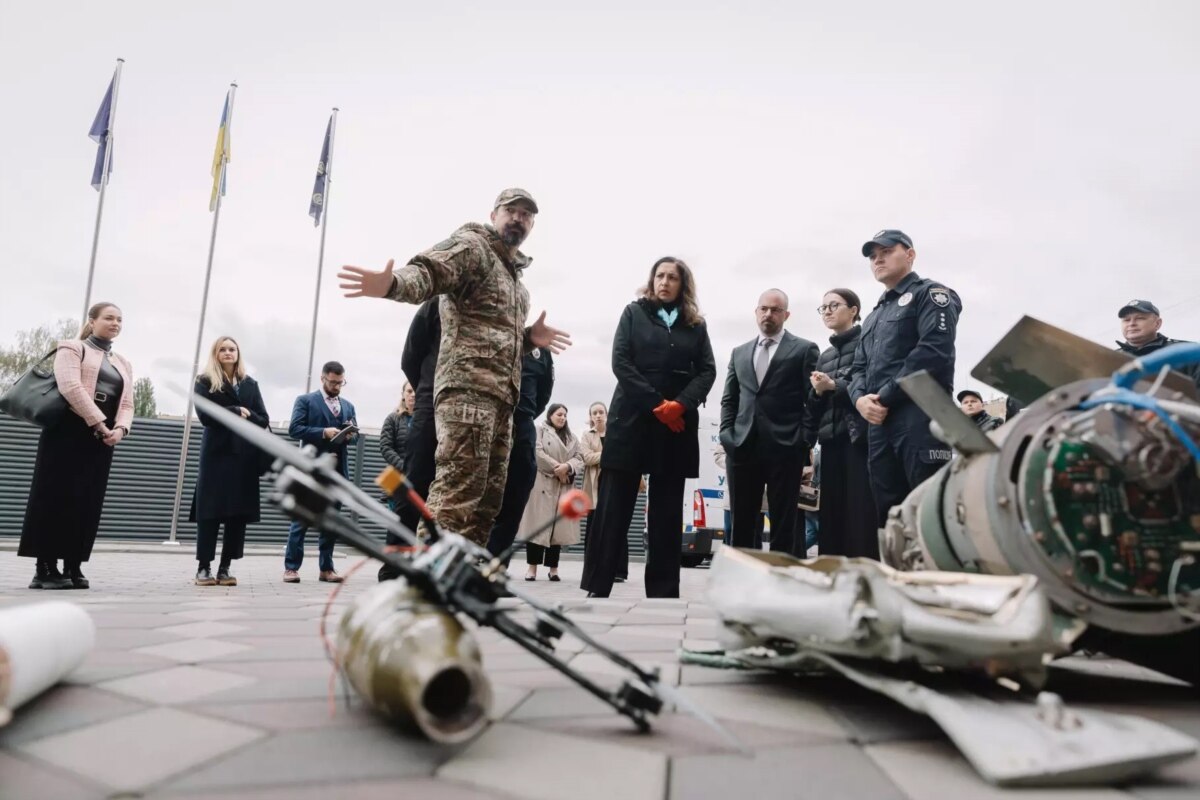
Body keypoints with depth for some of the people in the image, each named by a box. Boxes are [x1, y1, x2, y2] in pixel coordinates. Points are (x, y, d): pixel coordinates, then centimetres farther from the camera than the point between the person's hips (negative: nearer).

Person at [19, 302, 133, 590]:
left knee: (88, 502, 3)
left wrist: (120, 429, -8)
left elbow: (127, 404, 13)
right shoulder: (73, 348, 4)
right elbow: (70, 386, -13)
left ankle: (73, 567, 7)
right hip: (69, 431, -5)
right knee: (56, 496, -5)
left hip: (102, 438, 6)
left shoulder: (123, 364, 22)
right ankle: (45, 568, -2)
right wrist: (99, 423, -19)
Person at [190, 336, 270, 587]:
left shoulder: (250, 384, 17)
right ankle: (203, 567, 3)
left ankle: (225, 568, 5)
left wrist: (246, 416, -9)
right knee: (210, 510, -4)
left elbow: (263, 420, 9)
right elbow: (206, 416, -8)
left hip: (245, 454, 3)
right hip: (217, 453, -3)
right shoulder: (205, 382, 8)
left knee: (240, 512, 0)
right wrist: (237, 411, -6)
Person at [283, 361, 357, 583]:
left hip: (338, 470, 4)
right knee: (301, 519, -1)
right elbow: (294, 429, -7)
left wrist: (350, 436, -8)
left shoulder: (348, 406, 18)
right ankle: (291, 567, 5)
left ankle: (326, 568, 11)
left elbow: (353, 434, 16)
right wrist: (323, 432, -17)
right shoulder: (305, 400, 5)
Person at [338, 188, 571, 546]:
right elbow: (426, 271, -16)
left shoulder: (514, 275, 28)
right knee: (456, 496, -16)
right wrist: (392, 283, -38)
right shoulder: (471, 245, 2)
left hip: (502, 396, 9)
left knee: (487, 499, 9)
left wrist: (529, 337, 13)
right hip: (467, 387, -9)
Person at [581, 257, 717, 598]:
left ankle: (663, 594, 9)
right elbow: (620, 362, -2)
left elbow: (707, 371, 5)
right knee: (613, 509, -3)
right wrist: (657, 404, -12)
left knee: (667, 514, 4)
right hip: (631, 419, -2)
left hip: (677, 426, 2)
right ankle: (597, 589, 2)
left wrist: (680, 405, -14)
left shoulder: (696, 324, 14)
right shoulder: (634, 313, 9)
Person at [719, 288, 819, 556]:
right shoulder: (739, 353, 19)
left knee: (783, 524, 1)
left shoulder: (804, 349, 6)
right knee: (741, 524, 6)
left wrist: (805, 443, -8)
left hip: (785, 448, -4)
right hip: (742, 447, 4)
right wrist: (727, 434, 3)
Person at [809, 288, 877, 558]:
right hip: (831, 439, 6)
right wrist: (818, 391, 1)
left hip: (861, 435, -6)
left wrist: (834, 385, -10)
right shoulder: (825, 355, 22)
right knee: (831, 513, 3)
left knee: (861, 509, -10)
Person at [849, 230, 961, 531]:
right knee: (888, 515, 7)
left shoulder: (930, 294, 5)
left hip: (920, 417, -7)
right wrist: (860, 398, -1)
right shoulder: (874, 316, 28)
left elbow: (934, 351, -11)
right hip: (879, 423, 7)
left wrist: (886, 396, -11)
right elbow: (859, 367, 22)